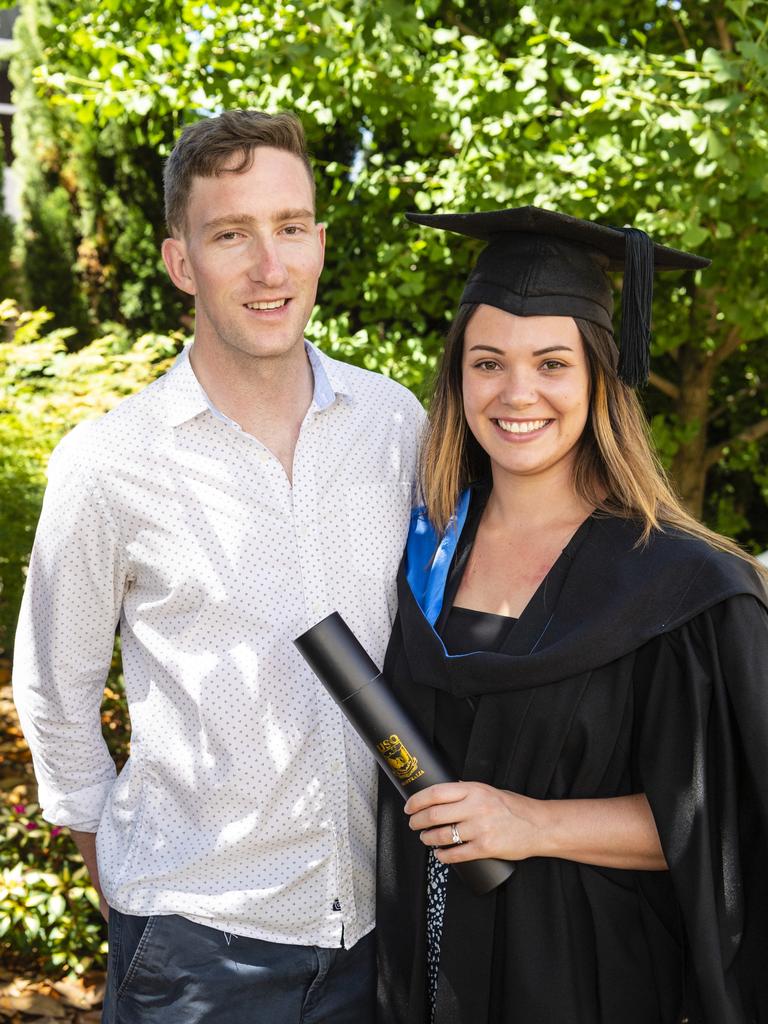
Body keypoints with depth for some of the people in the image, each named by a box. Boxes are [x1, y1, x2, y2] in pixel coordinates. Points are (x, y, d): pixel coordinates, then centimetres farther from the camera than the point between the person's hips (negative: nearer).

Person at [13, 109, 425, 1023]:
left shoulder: (398, 423, -4)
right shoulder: (107, 465, -12)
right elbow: (53, 692, 0)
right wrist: (120, 880, 5)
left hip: (385, 912, 3)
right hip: (197, 934, -3)